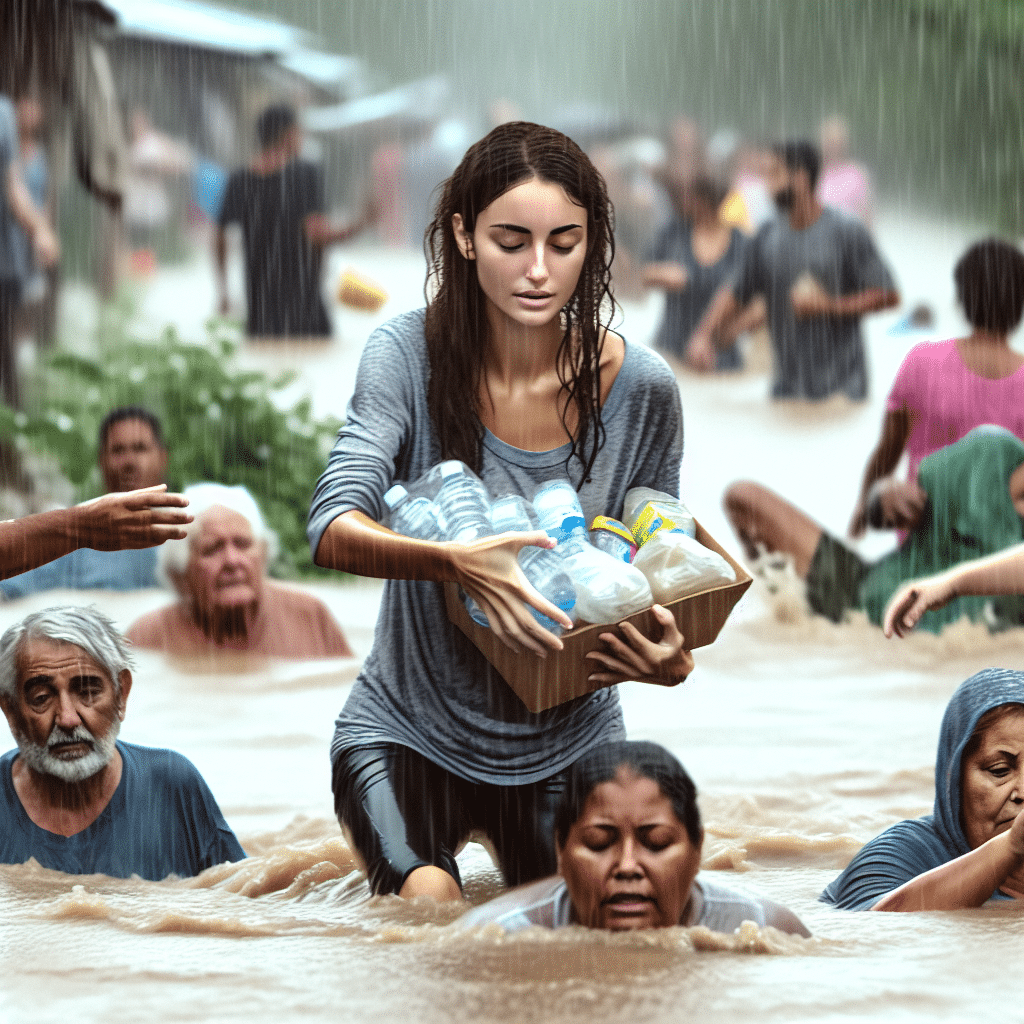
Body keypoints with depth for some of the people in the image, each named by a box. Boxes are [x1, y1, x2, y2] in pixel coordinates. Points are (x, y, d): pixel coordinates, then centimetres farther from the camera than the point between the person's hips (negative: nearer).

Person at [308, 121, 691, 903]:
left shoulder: (641, 389, -10)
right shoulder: (410, 356, -14)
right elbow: (334, 530, -26)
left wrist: (670, 658, -24)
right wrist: (456, 562, -47)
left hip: (568, 741, 2)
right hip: (412, 728, -2)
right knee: (430, 908, -27)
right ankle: (400, 869, 4)